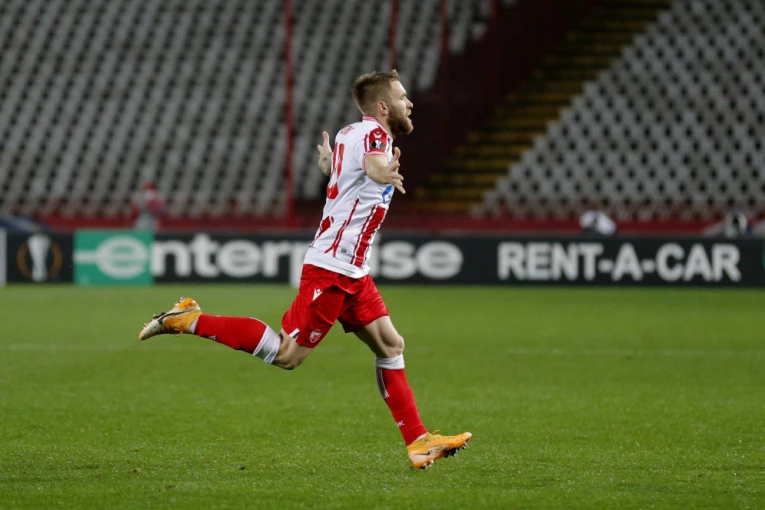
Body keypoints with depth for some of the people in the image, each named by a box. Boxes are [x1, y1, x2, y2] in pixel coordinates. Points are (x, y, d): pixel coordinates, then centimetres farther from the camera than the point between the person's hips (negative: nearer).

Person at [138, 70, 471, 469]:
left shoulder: (350, 133, 13)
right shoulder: (374, 133, -15)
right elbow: (373, 164, -43)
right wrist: (384, 172, -60)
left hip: (351, 272, 10)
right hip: (332, 269, -10)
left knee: (390, 345, 8)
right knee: (288, 354, -11)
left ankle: (418, 442, 8)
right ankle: (190, 321, -5)